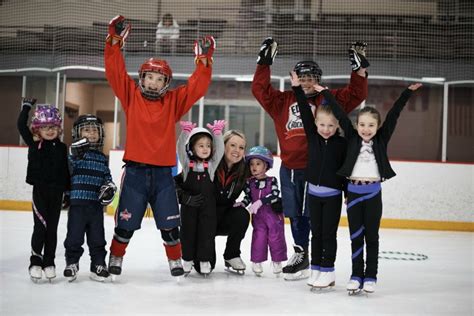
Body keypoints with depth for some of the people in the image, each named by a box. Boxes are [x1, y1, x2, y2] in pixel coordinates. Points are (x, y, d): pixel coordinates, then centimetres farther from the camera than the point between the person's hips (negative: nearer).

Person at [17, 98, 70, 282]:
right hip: (40, 190, -2)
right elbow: (21, 126, -3)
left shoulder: (61, 147, 5)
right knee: (40, 227, -5)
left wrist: (69, 192, 6)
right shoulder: (33, 143, 3)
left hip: (56, 192, 2)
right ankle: (35, 262, 6)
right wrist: (26, 107, -1)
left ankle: (49, 263, 16)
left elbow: (66, 170, 7)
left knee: (52, 228, 7)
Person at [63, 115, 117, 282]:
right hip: (77, 203, -3)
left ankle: (98, 264, 20)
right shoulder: (75, 153, -2)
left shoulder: (102, 158, 12)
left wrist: (109, 188, -3)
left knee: (97, 237, 9)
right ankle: (72, 262, 21)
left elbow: (107, 177, 17)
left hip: (96, 205, 3)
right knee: (74, 236, 4)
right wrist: (76, 155, -28)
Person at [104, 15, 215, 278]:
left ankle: (175, 261, 23)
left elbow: (197, 87, 1)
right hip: (135, 170, -1)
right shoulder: (131, 96, 4)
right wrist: (115, 41, -9)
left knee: (169, 223, 4)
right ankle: (116, 259, 28)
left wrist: (204, 60, -7)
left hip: (163, 172, 1)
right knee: (126, 222, 6)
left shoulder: (174, 101, 7)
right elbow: (116, 71, -2)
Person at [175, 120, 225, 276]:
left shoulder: (212, 164, 3)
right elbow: (180, 148, -12)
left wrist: (217, 133, -16)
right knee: (188, 231, 8)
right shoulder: (187, 163, -1)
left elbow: (219, 150, -6)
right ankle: (187, 259, 21)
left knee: (206, 232, 5)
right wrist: (185, 132, -23)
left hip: (208, 205, 1)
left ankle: (204, 260, 16)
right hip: (189, 205, -1)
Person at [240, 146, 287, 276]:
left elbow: (274, 195, -19)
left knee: (276, 237, 5)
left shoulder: (272, 180, -7)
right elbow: (248, 197, 6)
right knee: (259, 237, 0)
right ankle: (256, 261, 12)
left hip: (274, 214, -1)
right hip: (258, 216, 2)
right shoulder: (249, 182, 2)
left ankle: (277, 261, 20)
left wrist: (260, 202, -28)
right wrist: (242, 204, -14)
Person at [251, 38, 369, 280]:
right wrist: (264, 62, 2)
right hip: (290, 169, 3)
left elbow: (355, 95, 1)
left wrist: (359, 68, -7)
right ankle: (300, 255, 27)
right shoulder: (282, 101, 10)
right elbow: (260, 89, 7)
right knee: (295, 215, 13)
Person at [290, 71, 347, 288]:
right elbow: (305, 112, -5)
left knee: (329, 234, 4)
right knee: (316, 233, 11)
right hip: (313, 192, 3)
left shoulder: (342, 144, -8)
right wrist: (297, 87, -9)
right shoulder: (312, 136, 0)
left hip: (332, 195, -3)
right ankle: (316, 269, 19)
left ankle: (328, 271, 12)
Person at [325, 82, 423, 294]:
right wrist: (325, 93, 6)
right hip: (353, 192, 1)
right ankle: (356, 276, 16)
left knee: (371, 236, 8)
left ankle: (370, 277, 16)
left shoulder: (381, 140, 3)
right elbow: (339, 114, 3)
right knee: (355, 236, 8)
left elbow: (393, 115, -1)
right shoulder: (352, 138, 3)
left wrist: (408, 92, -2)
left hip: (373, 193, 0)